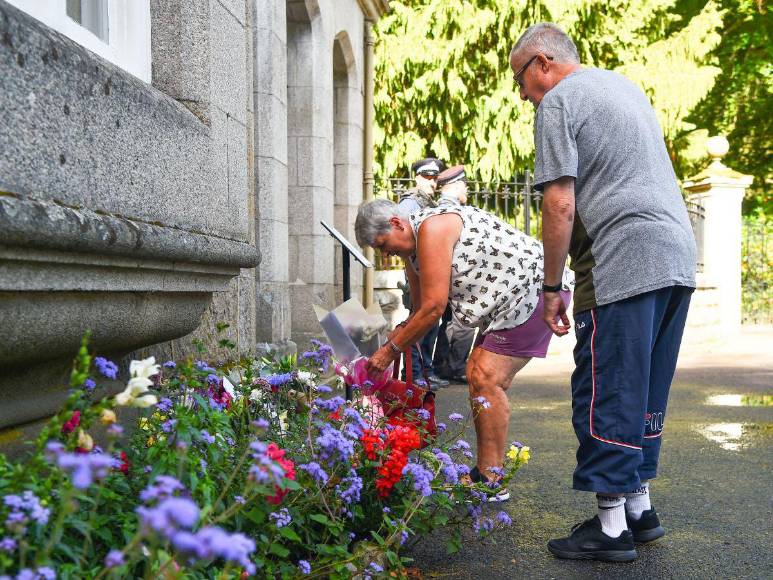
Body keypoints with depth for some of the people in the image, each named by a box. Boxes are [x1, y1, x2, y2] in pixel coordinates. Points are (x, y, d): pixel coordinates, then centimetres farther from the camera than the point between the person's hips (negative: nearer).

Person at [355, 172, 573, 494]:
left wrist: (391, 349, -15)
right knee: (478, 373, 9)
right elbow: (420, 310, 16)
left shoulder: (432, 227, -21)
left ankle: (490, 481, -8)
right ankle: (485, 471, 15)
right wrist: (393, 341, 4)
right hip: (510, 299, 11)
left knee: (486, 378, -14)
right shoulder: (412, 249, 10)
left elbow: (434, 307, -23)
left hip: (537, 285, -11)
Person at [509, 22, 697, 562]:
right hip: (679, 254, 9)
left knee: (605, 396, -1)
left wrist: (551, 287, -6)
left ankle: (613, 527, 5)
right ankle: (641, 507, 24)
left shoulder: (559, 100, -3)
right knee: (646, 393, 15)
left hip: (625, 262, -9)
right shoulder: (626, 86, 24)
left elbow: (560, 203, -13)